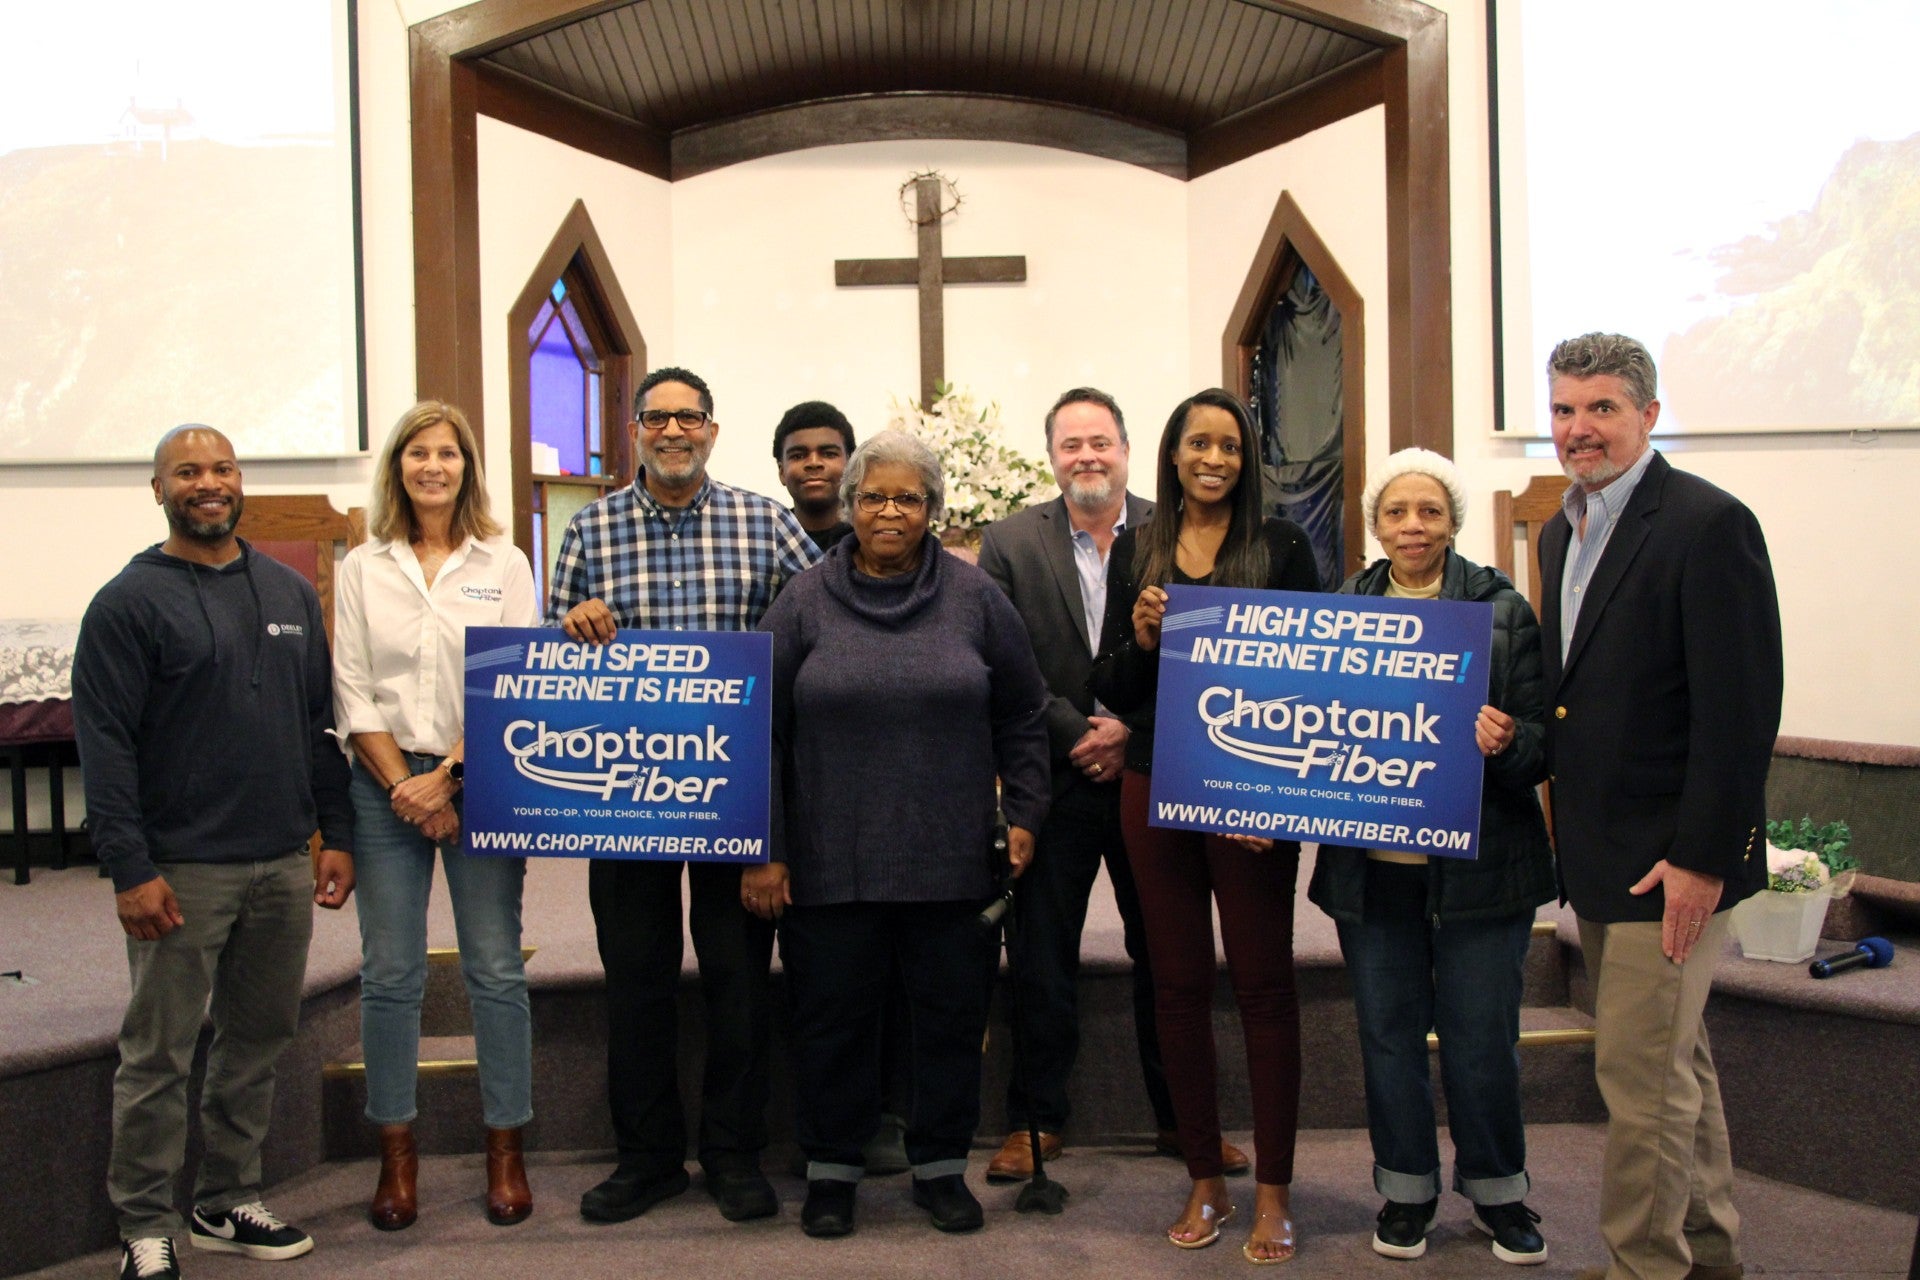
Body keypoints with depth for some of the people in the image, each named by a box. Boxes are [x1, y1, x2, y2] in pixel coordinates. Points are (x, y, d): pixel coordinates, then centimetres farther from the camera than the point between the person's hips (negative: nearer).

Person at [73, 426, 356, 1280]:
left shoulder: (289, 593, 12)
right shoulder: (130, 603, -4)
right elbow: (105, 745, -9)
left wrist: (336, 834, 8)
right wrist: (131, 867, -15)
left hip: (284, 866, 5)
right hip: (182, 872, -5)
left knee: (259, 1039, 13)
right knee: (158, 1053, 3)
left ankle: (229, 1203, 27)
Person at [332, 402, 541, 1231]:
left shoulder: (504, 565, 4)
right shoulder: (363, 570, 8)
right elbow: (352, 694, 3)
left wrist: (448, 778, -10)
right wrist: (404, 786, -7)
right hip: (386, 785, 1)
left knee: (496, 969, 1)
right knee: (389, 974, 4)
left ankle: (505, 1149, 13)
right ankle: (396, 1155, 16)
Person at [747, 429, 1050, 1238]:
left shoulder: (974, 597, 4)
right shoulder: (805, 601, 1)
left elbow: (1022, 716, 10)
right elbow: (763, 732, 1)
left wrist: (1023, 812, 3)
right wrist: (763, 850, -3)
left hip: (951, 859, 1)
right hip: (831, 861, -1)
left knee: (952, 1011, 10)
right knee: (832, 1013, 8)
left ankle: (941, 1165, 27)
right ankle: (831, 1168, 26)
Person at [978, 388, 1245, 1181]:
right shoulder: (1011, 543, 2)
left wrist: (1135, 730, -12)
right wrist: (1076, 733, -12)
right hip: (1055, 781, 0)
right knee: (1042, 958, 7)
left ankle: (1180, 1116, 25)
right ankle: (1036, 1121, 20)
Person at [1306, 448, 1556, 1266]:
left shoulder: (1502, 610, -1)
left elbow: (1542, 744, -3)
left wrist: (1504, 743, -25)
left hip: (1479, 863, -2)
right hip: (1371, 865, 2)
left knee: (1480, 1037, 7)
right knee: (1388, 1031, 11)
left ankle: (1496, 1189, 29)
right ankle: (1406, 1190, 29)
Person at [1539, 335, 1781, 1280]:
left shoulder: (1708, 525, -14)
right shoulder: (1562, 533, 12)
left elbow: (1741, 713, -19)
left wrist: (1702, 858, -20)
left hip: (1670, 857, -9)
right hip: (1600, 851, 9)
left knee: (1640, 1072, -3)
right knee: (1675, 1061, 20)